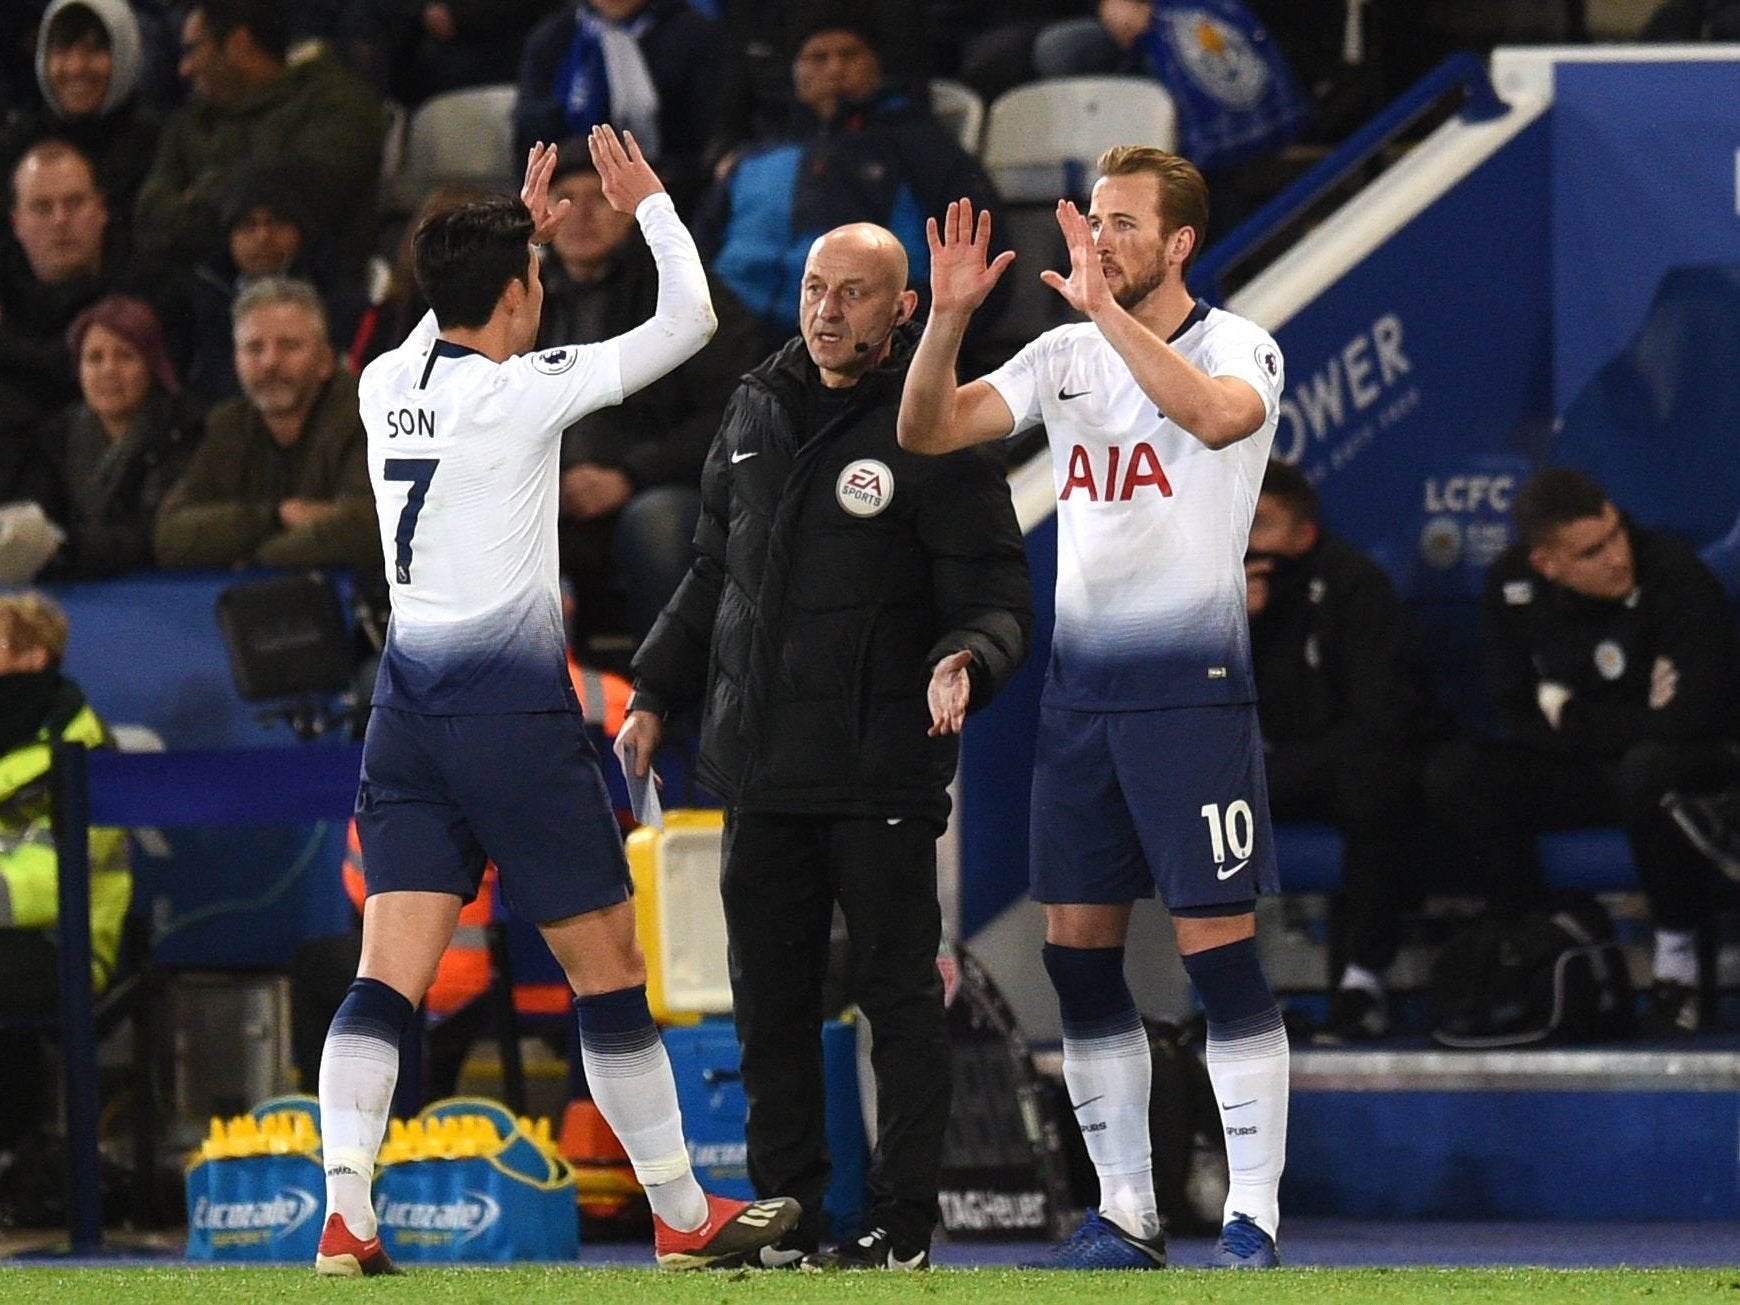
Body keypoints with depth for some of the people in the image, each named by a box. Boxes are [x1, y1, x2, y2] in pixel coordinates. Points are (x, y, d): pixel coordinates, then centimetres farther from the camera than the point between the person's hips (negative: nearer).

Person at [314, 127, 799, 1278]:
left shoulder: (388, 384, 5)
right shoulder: (521, 391, -12)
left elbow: (455, 329, 32)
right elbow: (689, 321, -4)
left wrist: (517, 228, 37)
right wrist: (650, 204, 10)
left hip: (406, 705, 6)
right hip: (513, 709, -6)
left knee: (389, 975, -1)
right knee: (610, 965, 6)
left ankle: (345, 1211, -16)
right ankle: (684, 1217, 14)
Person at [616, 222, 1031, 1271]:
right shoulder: (758, 413, 13)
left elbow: (998, 595, -8)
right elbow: (713, 575, 23)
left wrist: (963, 661, -28)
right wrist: (656, 695, 19)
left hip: (885, 772, -6)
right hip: (761, 768, 6)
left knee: (899, 992, -1)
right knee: (770, 998, 8)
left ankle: (905, 1221, 4)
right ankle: (786, 1216, 14)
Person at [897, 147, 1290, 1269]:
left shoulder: (1238, 347, -4)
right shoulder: (1066, 357, 12)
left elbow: (1217, 415, -27)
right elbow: (928, 430, 4)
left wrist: (1108, 309, -32)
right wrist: (948, 319, -12)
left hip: (1193, 689, -6)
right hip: (1079, 691, 6)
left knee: (1218, 947, -8)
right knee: (1079, 952, 4)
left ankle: (1254, 1216, -4)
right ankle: (1126, 1213, 12)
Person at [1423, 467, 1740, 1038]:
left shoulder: (1675, 575, -23)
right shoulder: (1512, 584, -7)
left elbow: (1694, 719, -27)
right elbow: (1515, 710, -3)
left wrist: (1571, 715, -15)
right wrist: (1631, 718, -15)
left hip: (1690, 765, -5)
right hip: (1575, 773, 5)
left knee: (1649, 769, -41)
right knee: (1454, 778, -19)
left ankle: (1676, 965, -23)